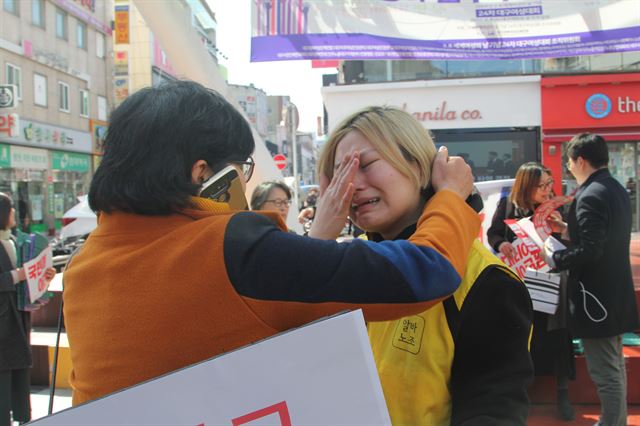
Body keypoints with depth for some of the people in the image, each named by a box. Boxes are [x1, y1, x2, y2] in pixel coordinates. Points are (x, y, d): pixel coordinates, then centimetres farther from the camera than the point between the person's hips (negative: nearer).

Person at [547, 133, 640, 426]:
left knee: (605, 373, -1)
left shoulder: (590, 196, -21)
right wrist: (568, 230, 15)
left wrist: (554, 259, -15)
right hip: (615, 293, 11)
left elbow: (590, 250, -27)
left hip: (597, 296, -11)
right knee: (614, 366, 21)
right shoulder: (616, 189, 10)